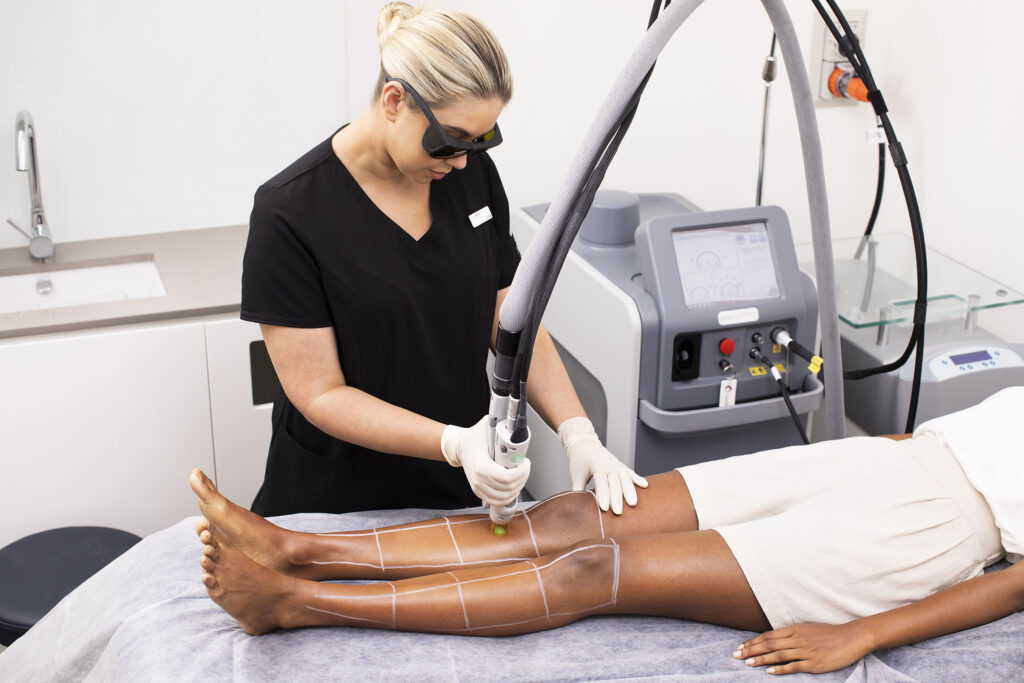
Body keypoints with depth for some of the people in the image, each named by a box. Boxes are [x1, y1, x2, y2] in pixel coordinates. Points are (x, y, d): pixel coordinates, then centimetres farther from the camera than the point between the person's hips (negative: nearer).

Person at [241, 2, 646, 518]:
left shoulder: (473, 173, -5)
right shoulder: (289, 211, -20)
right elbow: (320, 395, -18)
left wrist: (578, 435, -12)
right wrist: (454, 444, -30)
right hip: (339, 499, -4)